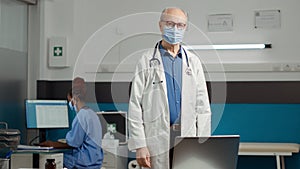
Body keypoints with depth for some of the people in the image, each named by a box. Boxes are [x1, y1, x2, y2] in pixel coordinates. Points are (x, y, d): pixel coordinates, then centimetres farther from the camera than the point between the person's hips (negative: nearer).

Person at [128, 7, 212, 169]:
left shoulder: (193, 62, 12)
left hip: (188, 137, 3)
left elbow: (203, 107, 11)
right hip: (158, 139, -2)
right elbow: (135, 106, -1)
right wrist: (140, 146, -8)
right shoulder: (147, 61, 3)